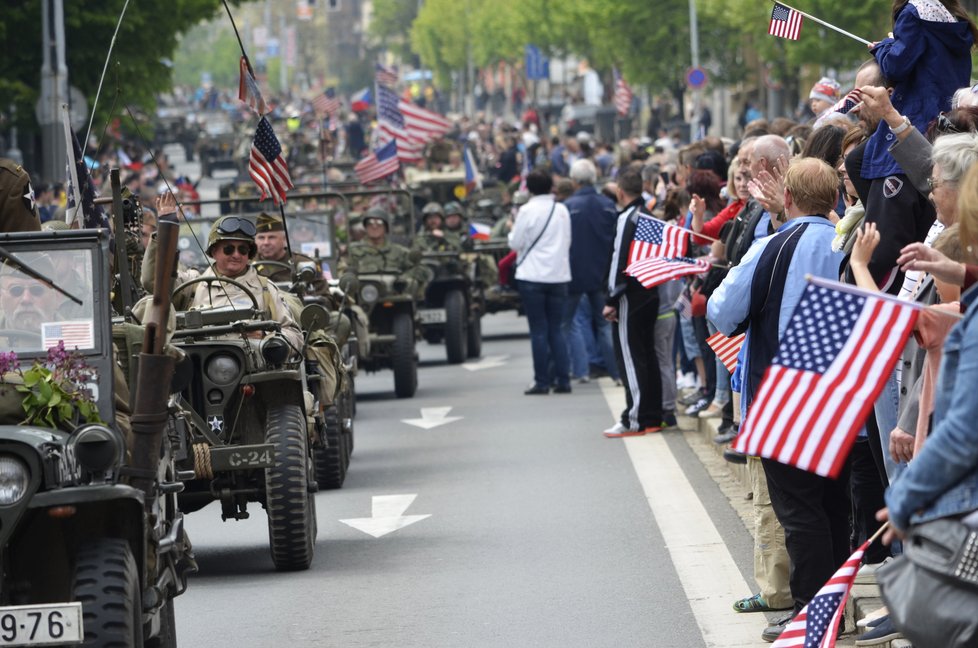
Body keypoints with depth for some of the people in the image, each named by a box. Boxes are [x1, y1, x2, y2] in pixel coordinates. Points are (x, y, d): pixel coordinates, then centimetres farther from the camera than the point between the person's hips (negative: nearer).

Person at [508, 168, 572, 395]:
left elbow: (516, 243, -7)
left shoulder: (527, 211, -11)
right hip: (558, 276, 4)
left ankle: (542, 381, 0)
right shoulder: (562, 210, 2)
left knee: (539, 329, 0)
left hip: (532, 276, -4)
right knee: (556, 329, 9)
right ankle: (562, 380, 5)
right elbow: (568, 241, 10)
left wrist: (512, 231, 13)